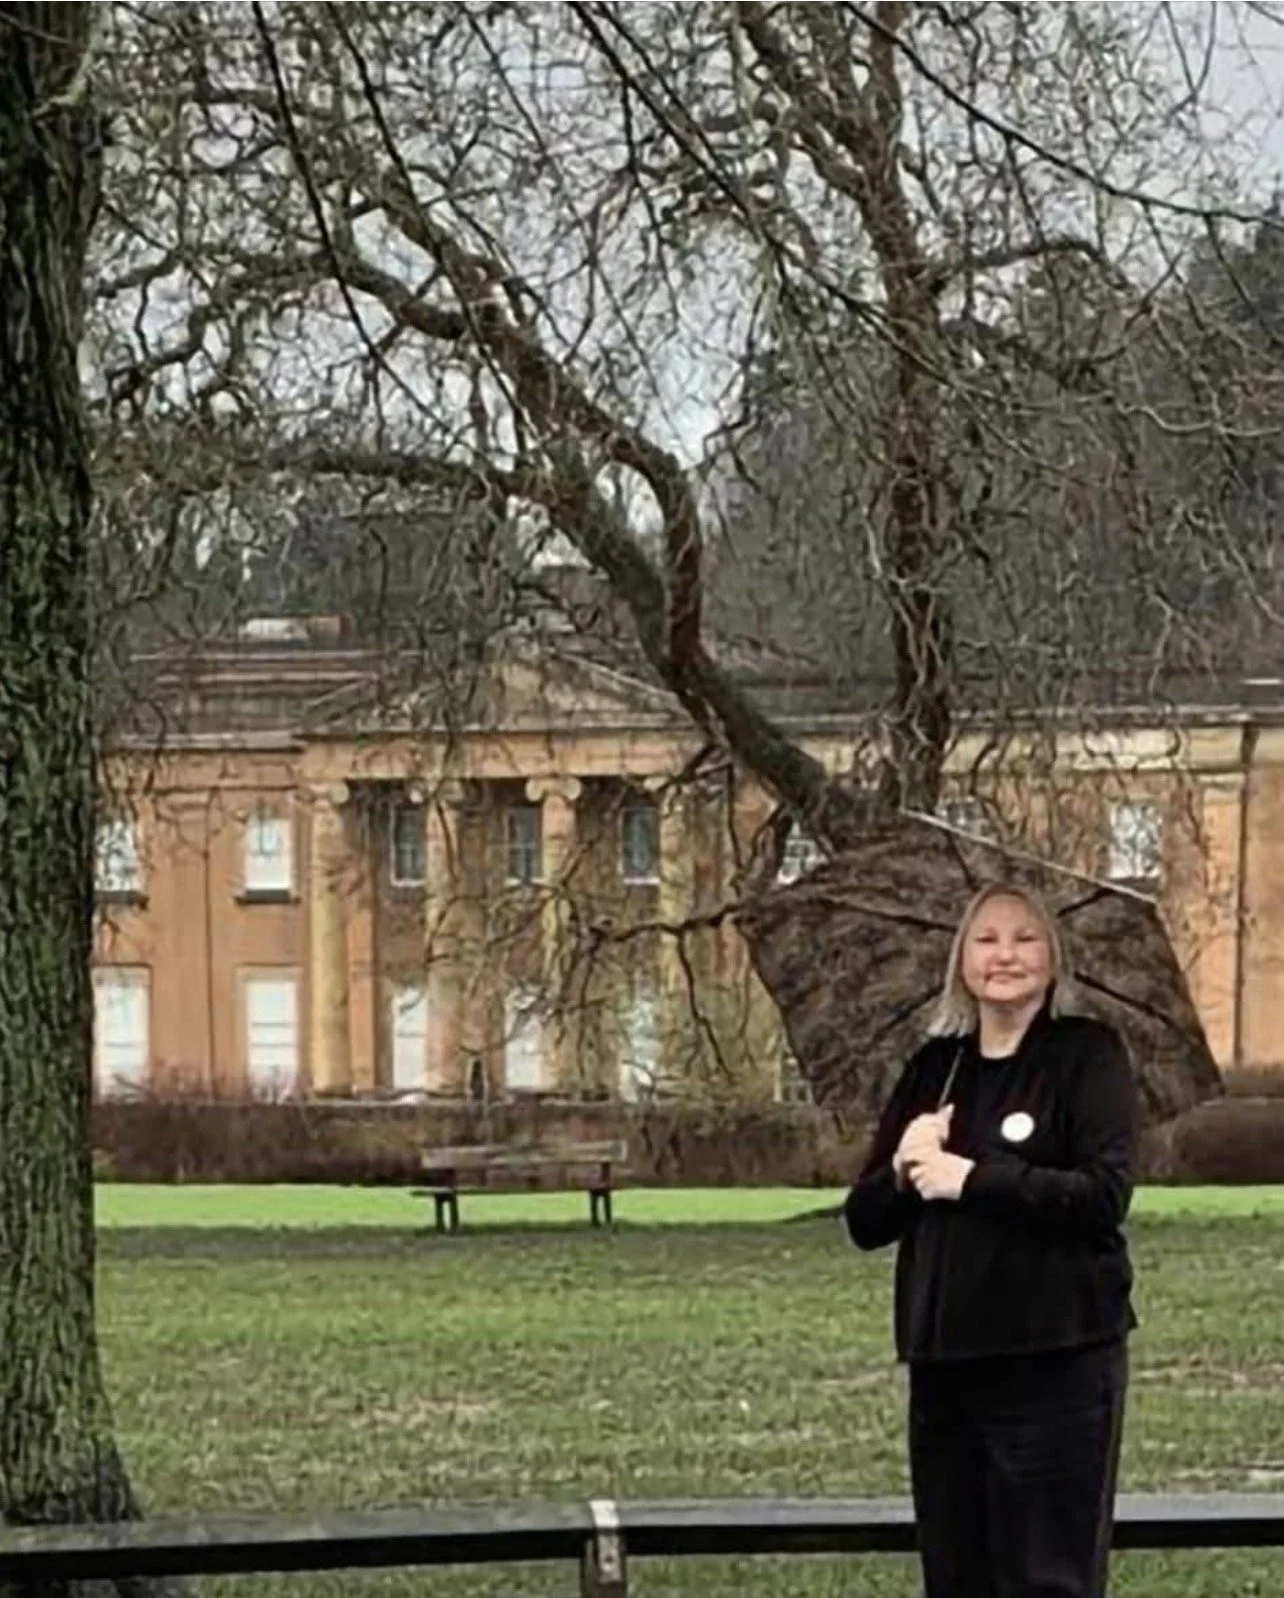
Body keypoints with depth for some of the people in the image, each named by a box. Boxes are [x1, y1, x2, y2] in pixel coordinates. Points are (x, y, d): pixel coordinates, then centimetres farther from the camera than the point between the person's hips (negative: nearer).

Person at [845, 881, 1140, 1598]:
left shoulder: (1088, 1053, -2)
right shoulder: (934, 1066, 13)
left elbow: (1105, 1195, -15)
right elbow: (864, 1222, 12)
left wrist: (972, 1177, -15)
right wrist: (902, 1170, -8)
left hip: (1057, 1359, -5)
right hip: (943, 1360, 5)